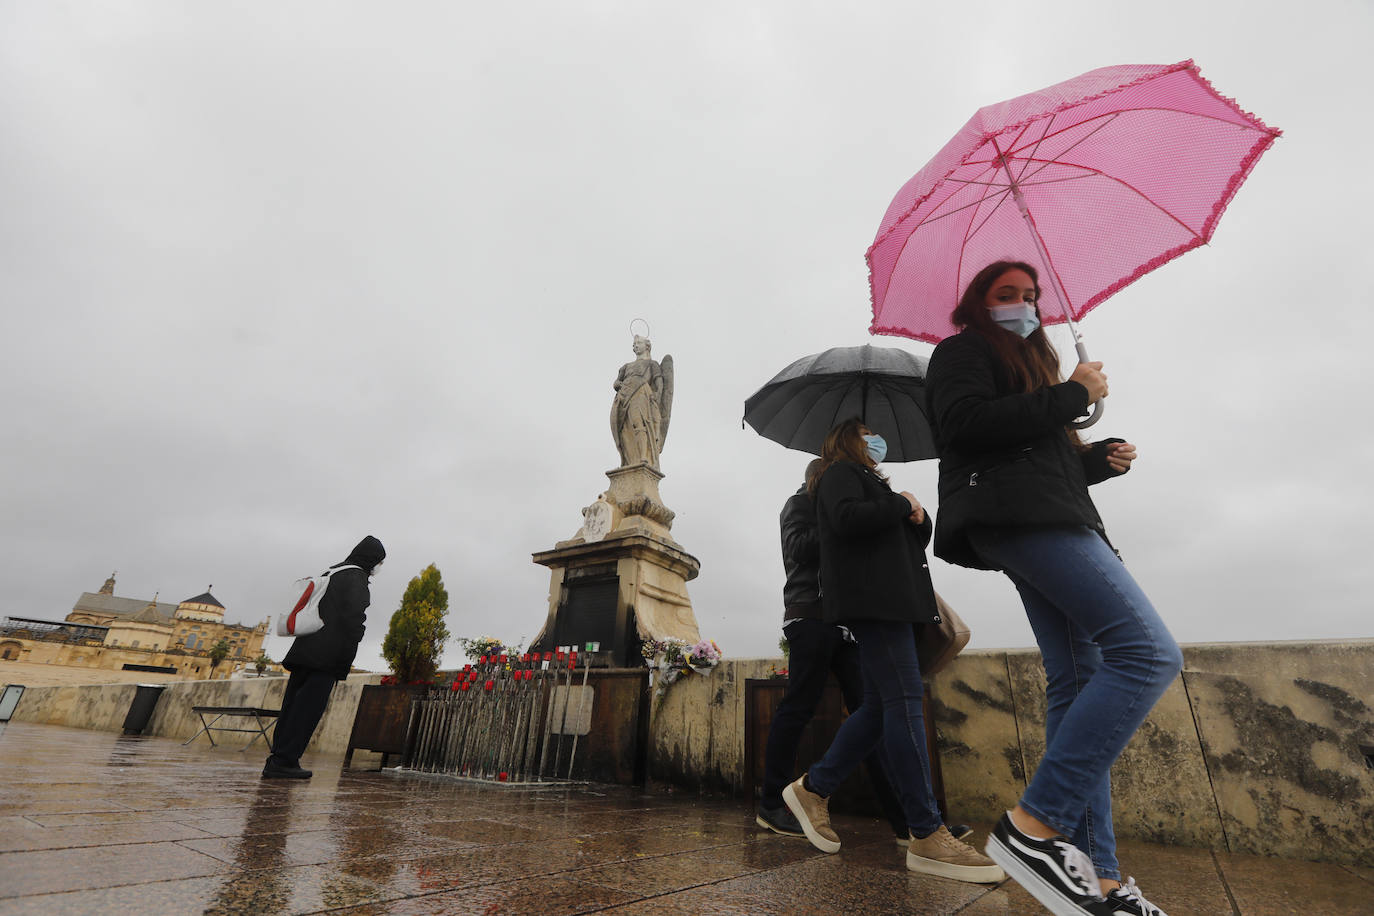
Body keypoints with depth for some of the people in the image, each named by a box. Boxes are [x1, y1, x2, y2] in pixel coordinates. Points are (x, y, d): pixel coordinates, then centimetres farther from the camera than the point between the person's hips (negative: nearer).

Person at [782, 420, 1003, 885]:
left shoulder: (870, 481, 30)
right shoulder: (841, 472, 2)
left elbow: (917, 539, 27)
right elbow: (847, 518, -20)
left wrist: (919, 518, 6)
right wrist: (900, 504, -7)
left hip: (893, 599, 10)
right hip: (871, 598, -10)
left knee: (881, 707, 7)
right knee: (904, 703, -12)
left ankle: (812, 788, 16)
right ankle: (927, 837, -7)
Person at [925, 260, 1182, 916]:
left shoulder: (1031, 366, 34)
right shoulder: (963, 351, 7)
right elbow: (966, 423, -14)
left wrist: (1100, 459, 13)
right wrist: (1072, 396, -6)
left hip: (1052, 519, 10)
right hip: (1018, 517, -10)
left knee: (1078, 682, 2)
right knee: (1149, 653, -20)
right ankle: (1034, 825, -21)